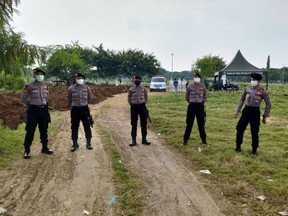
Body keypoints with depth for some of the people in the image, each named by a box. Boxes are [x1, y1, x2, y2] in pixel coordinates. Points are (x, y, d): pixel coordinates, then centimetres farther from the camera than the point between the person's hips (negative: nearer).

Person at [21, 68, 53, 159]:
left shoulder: (45, 86, 7)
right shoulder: (29, 86, -7)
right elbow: (23, 98, 3)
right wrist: (30, 106, 8)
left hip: (44, 110, 5)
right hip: (33, 110, -4)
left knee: (44, 130, 11)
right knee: (30, 130, -2)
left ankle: (44, 148, 23)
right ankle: (27, 150, 6)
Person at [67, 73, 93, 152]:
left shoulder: (86, 88, 0)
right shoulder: (71, 88, -1)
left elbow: (90, 97, 12)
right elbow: (69, 99, 13)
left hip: (84, 109, 0)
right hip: (75, 109, 0)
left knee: (87, 126, 3)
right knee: (74, 127, 5)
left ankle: (88, 143, 15)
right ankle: (75, 144, 16)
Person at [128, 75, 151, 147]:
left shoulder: (143, 88, 3)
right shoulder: (131, 89, -1)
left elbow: (146, 97, 13)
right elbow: (129, 99, 6)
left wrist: (144, 103, 5)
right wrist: (132, 105, 1)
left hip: (142, 106, 1)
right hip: (134, 107, -1)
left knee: (144, 124, 6)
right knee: (134, 124, 3)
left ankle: (144, 139, 17)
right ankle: (134, 140, 10)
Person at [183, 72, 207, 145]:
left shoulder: (203, 86, 0)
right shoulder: (189, 87, -3)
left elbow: (205, 96, 11)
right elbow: (187, 97, 8)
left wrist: (201, 101, 2)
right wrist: (191, 102, 3)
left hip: (200, 106, 1)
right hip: (192, 106, -1)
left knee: (201, 124, 9)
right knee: (189, 123, 3)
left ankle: (203, 139, 20)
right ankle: (186, 139, 10)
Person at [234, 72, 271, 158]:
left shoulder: (263, 91, -7)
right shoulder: (247, 89, 4)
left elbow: (268, 104, -2)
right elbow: (242, 100, 14)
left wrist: (265, 116, -3)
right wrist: (237, 111, 9)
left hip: (255, 112, -3)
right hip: (246, 110, 4)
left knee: (254, 133, 3)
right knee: (240, 129, 6)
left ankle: (254, 151, 18)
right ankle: (238, 147, 25)